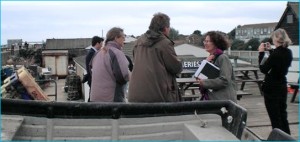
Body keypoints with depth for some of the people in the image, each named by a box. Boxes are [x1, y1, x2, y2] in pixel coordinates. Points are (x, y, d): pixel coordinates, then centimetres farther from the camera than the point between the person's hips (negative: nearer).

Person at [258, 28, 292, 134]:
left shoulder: (275, 54, -22)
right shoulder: (288, 53, 2)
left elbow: (263, 69, -17)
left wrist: (261, 52, -11)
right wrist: (270, 50, 22)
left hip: (271, 89, -8)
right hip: (282, 87, 8)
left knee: (275, 118, 2)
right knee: (283, 116, 19)